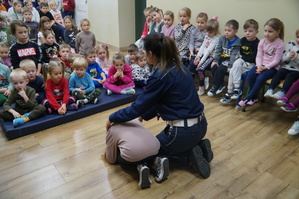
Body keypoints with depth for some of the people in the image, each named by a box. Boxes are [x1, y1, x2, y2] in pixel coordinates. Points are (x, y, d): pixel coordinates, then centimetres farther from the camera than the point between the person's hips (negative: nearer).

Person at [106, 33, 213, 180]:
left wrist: (112, 118, 1)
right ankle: (198, 146, 12)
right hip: (200, 124, 8)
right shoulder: (179, 67, 4)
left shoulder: (159, 76, -21)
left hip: (184, 131, -8)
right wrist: (144, 115, 16)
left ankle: (188, 154, 1)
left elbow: (138, 106, -13)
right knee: (162, 141, 34)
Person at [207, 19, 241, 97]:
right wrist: (215, 60, -9)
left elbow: (234, 55, -15)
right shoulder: (222, 38, 7)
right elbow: (217, 50, 3)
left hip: (230, 60, -5)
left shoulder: (237, 42, -7)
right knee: (213, 67, -20)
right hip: (222, 58, 5)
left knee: (220, 69, -29)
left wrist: (230, 66, -24)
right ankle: (221, 85, -3)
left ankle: (215, 87, -12)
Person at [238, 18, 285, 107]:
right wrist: (259, 66, -15)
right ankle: (254, 98, -10)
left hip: (272, 67, -4)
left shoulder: (280, 43, -9)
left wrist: (265, 67, -20)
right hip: (261, 64, 5)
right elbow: (259, 56, 3)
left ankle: (248, 98, -20)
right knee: (250, 75, -23)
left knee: (260, 78, -30)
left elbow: (276, 60, -11)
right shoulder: (262, 41, 5)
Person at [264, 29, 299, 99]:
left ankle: (282, 93, -44)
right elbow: (283, 59, 4)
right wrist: (289, 55, -16)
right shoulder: (291, 44, 8)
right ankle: (270, 90, -35)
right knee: (279, 73, -23)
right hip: (287, 67, 3)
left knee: (290, 76, -29)